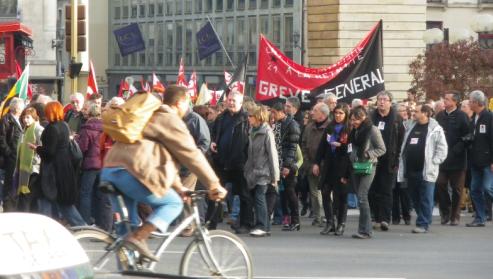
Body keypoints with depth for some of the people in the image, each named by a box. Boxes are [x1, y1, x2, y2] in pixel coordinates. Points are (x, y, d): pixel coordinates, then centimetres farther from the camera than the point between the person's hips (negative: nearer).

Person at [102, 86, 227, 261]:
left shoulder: (153, 117, 33)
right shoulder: (171, 121, 1)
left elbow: (164, 157, 36)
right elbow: (192, 155, -1)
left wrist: (179, 188, 35)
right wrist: (214, 185, 4)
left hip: (109, 170, 10)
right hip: (131, 172, -10)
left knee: (128, 218, 25)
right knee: (173, 203, 2)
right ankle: (138, 237, -16)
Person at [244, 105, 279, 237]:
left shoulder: (267, 132, -8)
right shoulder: (253, 132, 13)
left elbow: (272, 154, -10)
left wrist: (274, 175, -12)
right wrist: (247, 170, 11)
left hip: (263, 172, -7)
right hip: (253, 171, 7)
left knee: (259, 197, -12)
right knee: (257, 198, 7)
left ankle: (262, 226, -11)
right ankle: (265, 226, 13)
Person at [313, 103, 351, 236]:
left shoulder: (349, 129, -5)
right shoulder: (329, 128, 12)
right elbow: (322, 146, 11)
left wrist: (340, 145, -19)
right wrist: (317, 163, 6)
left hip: (342, 167, -5)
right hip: (328, 166, 5)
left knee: (341, 195, 1)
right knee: (325, 193, 2)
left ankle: (341, 224, 10)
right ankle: (330, 223, 11)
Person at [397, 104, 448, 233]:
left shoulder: (435, 129, -5)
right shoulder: (411, 128, 16)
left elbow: (442, 149, -7)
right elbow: (404, 147, 22)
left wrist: (433, 163, -13)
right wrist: (402, 166, 14)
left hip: (425, 170, -7)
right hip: (410, 169, 7)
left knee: (425, 199, -4)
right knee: (415, 198, 11)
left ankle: (423, 224, -2)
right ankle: (423, 221, 21)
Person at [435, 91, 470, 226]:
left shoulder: (462, 116, -6)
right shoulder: (440, 116, 9)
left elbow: (466, 136, -10)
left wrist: (456, 150, -17)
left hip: (457, 158, -4)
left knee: (457, 188, 3)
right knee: (440, 185, -1)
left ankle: (455, 216, 11)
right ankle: (445, 213, 11)